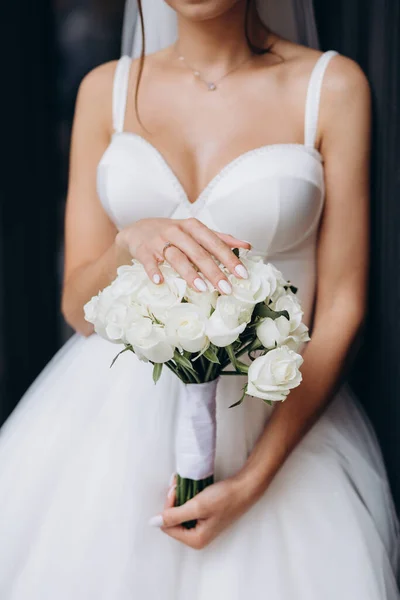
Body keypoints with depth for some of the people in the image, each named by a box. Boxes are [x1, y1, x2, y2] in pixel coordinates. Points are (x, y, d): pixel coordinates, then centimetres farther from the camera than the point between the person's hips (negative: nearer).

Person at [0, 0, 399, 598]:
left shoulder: (332, 85, -6)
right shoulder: (107, 88, 2)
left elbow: (340, 309, -7)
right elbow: (79, 307, 1)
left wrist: (253, 481, -14)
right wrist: (131, 244, -21)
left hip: (279, 419, -2)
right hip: (114, 414, 2)